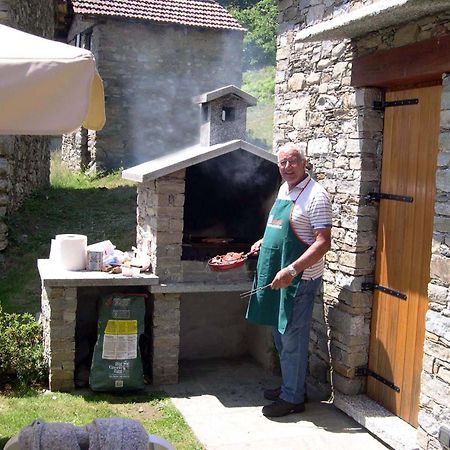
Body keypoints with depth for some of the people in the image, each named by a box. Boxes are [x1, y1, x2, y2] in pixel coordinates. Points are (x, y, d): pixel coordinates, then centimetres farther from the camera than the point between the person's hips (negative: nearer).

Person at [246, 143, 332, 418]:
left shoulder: (316, 195, -16)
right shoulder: (284, 190, 12)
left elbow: (323, 242, -22)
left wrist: (291, 270, -28)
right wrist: (264, 241, 14)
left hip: (300, 278, -9)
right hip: (277, 275, 9)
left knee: (293, 338, 0)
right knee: (281, 335, 17)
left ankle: (293, 398, 12)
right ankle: (289, 385, 33)